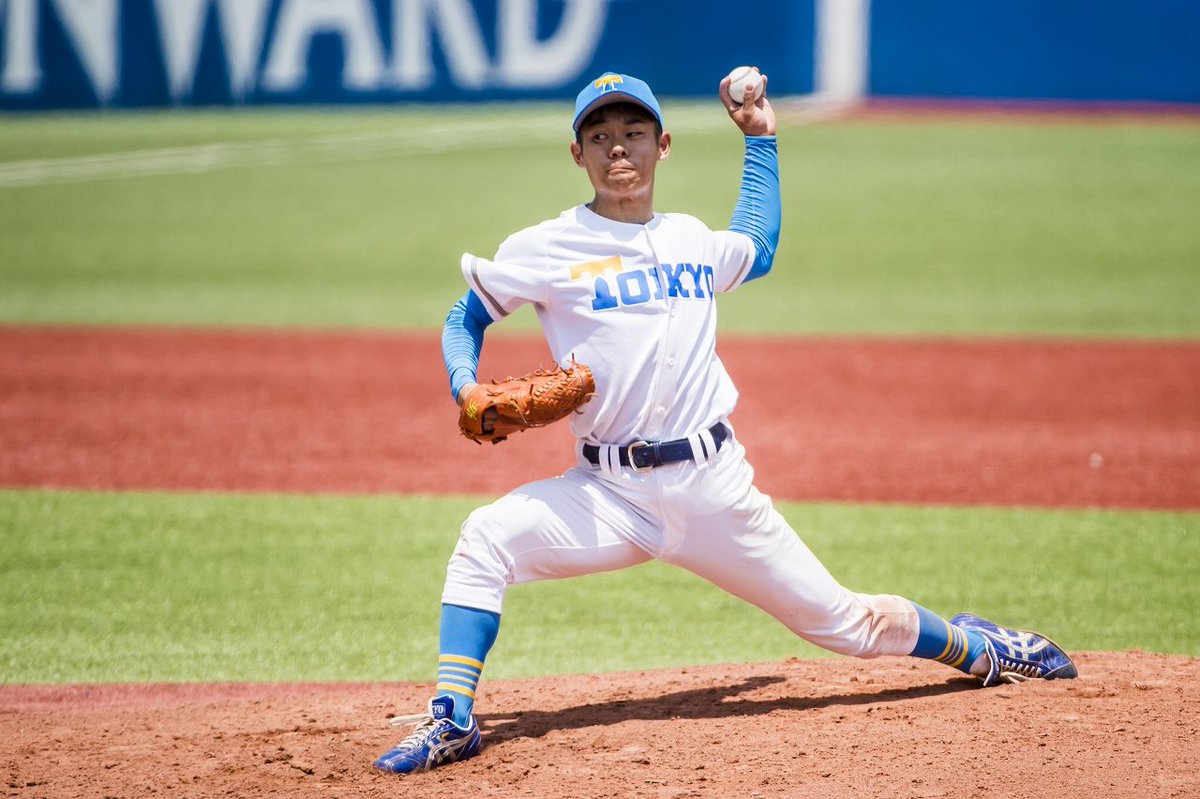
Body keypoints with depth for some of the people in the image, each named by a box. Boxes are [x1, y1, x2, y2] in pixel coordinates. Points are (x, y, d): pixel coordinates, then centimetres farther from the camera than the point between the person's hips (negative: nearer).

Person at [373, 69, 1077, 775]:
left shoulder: (692, 240, 12)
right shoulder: (546, 250, 0)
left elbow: (758, 250, 35)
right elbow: (466, 319, 8)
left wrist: (760, 139, 32)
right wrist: (467, 386, -12)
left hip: (714, 485, 2)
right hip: (609, 494, -2)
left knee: (844, 622, 5)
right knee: (486, 539, -27)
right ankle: (453, 721, -23)